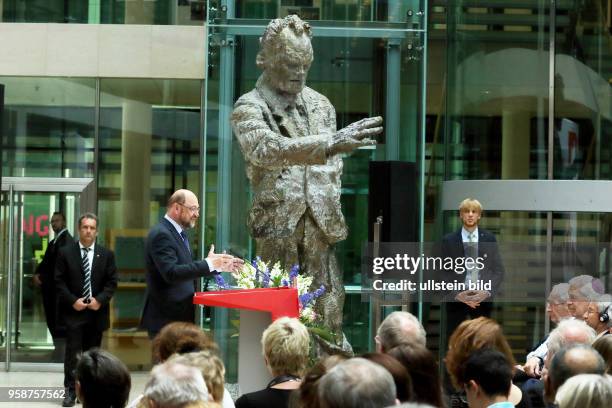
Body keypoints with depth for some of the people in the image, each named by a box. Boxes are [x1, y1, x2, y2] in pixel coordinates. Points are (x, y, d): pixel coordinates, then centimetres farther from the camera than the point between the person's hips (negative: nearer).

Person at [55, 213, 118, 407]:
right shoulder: (65, 252, 0)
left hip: (96, 311, 2)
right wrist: (73, 301, -12)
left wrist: (100, 300, -10)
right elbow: (59, 281, -2)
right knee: (72, 352, -6)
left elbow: (111, 282, 4)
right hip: (73, 310, -2)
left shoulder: (106, 254, 6)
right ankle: (70, 391, -4)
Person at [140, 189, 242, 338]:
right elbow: (171, 273, -26)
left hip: (180, 317, 10)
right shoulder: (161, 235, -16)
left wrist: (220, 266, 12)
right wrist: (208, 264, -25)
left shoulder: (179, 233, 16)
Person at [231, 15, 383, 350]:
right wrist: (329, 143, -34)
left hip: (320, 222, 4)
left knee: (328, 308, 3)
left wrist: (330, 200, 7)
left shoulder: (320, 104, 14)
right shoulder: (249, 107, -3)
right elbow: (266, 149, -23)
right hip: (277, 222, -4)